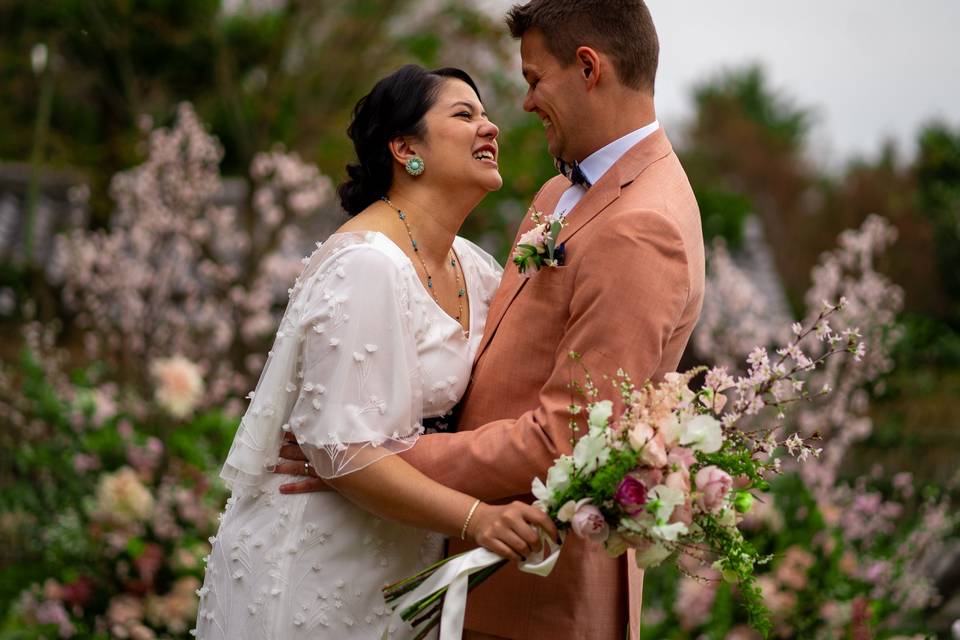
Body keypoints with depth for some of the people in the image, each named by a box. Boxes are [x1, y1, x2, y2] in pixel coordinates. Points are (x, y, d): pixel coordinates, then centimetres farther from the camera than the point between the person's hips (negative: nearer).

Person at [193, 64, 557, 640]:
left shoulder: (473, 267, 6)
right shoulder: (366, 266, -21)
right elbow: (342, 448, -25)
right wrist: (474, 518, -32)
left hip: (398, 561, 8)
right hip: (316, 567, -8)